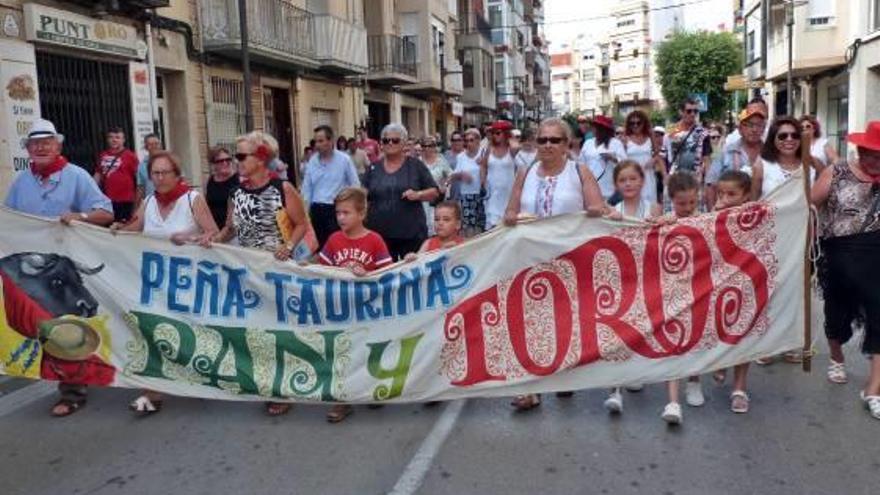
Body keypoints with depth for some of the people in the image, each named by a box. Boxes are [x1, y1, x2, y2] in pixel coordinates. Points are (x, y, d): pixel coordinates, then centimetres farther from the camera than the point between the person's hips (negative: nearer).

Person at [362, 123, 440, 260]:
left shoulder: (416, 165, 3)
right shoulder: (373, 168, 10)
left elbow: (435, 192, 2)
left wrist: (418, 194, -16)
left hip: (412, 233, -2)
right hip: (379, 233, 2)